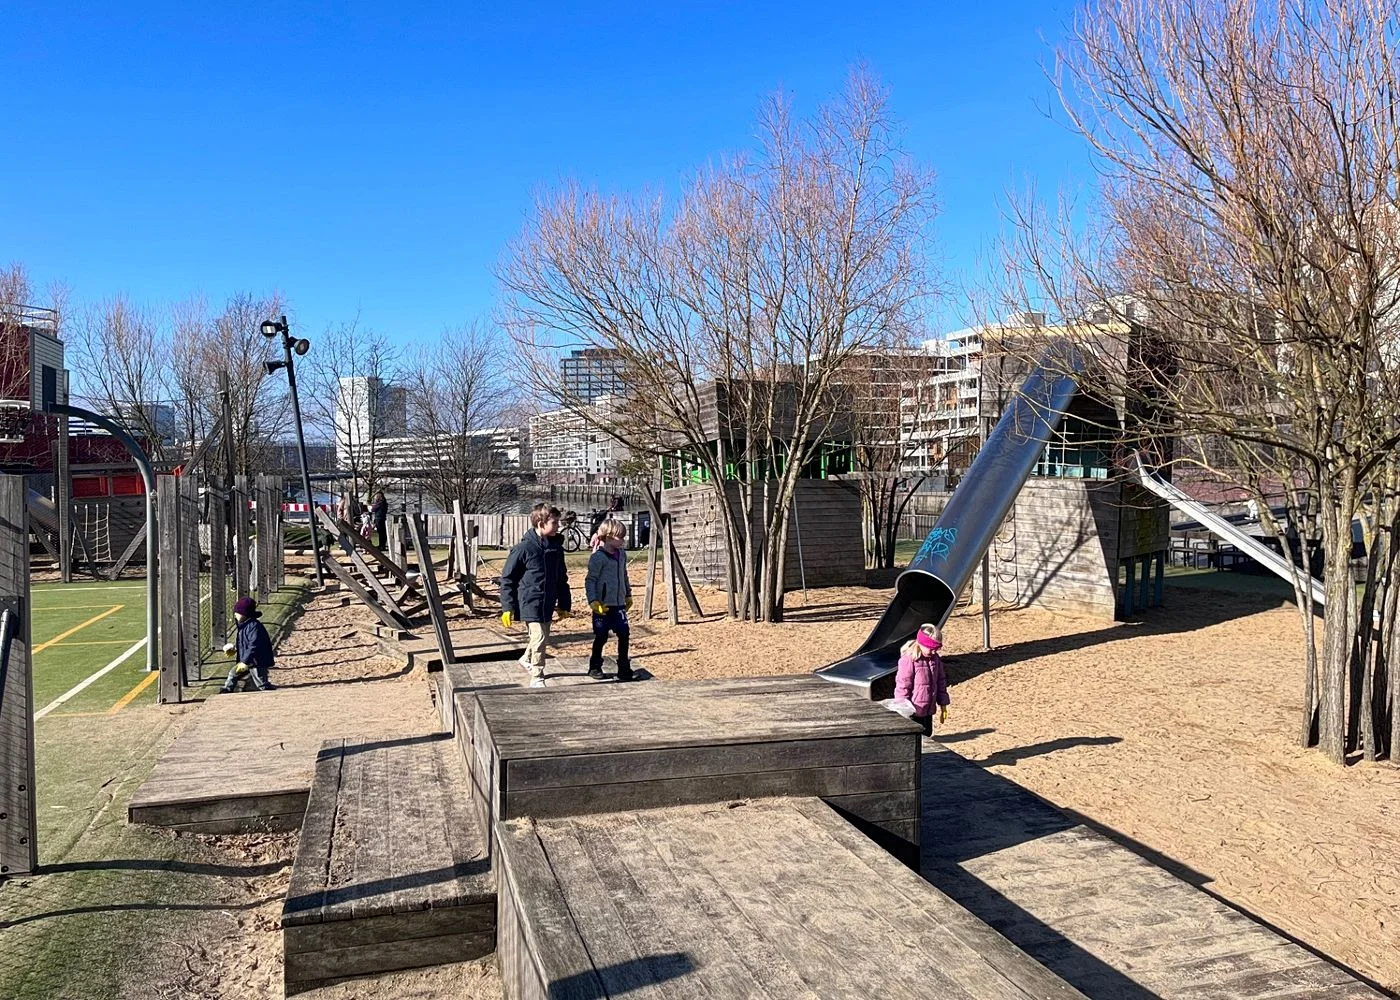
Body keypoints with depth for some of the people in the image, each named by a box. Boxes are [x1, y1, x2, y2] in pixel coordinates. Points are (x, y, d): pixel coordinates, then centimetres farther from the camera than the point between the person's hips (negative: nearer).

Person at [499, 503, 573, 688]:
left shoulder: (556, 547, 5)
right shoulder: (524, 548, -14)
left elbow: (562, 579, 14)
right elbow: (507, 578, -9)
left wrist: (564, 604, 16)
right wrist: (507, 607, -11)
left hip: (548, 603, 7)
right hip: (530, 603, -7)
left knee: (541, 636, 18)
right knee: (539, 637, -11)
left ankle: (528, 659, 47)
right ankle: (536, 678, 3)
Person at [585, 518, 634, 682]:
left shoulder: (622, 554, 9)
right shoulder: (598, 557, -13)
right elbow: (590, 580, -13)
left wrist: (628, 595, 25)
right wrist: (593, 601, -20)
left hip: (619, 604, 6)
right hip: (603, 605, -6)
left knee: (624, 634, 1)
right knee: (601, 637, 3)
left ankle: (624, 668, 12)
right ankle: (595, 667, 20)